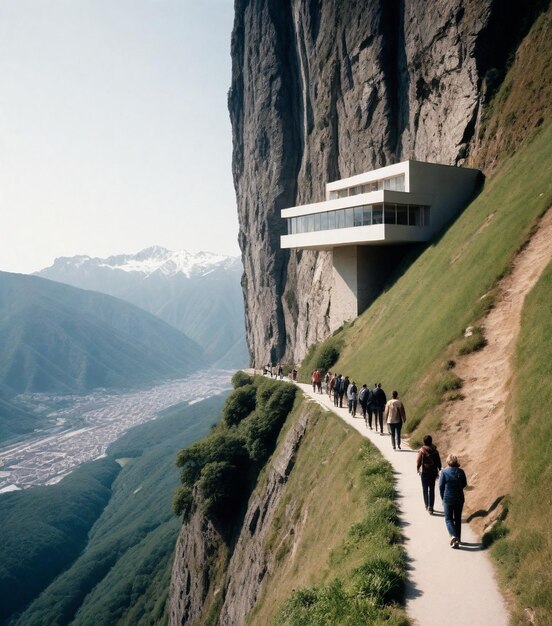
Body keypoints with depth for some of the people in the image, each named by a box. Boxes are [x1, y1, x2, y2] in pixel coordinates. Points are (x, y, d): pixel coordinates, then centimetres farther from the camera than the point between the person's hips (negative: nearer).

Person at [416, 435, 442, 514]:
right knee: (432, 490, 8)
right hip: (433, 472, 2)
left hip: (424, 472, -2)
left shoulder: (422, 451, -14)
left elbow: (418, 461, -11)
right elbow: (438, 462, -1)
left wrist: (418, 470, 7)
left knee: (425, 490, 13)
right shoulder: (435, 451, -6)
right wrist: (438, 471, 12)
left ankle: (427, 506, 19)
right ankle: (430, 507, 4)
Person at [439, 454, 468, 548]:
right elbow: (464, 484, 4)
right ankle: (458, 539, 20)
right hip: (459, 499, 3)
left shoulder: (444, 472, -13)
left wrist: (443, 498, 7)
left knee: (448, 518, 8)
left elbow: (441, 486, -8)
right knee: (458, 518, 15)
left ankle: (453, 535, -13)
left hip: (448, 499, -3)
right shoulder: (460, 471, -6)